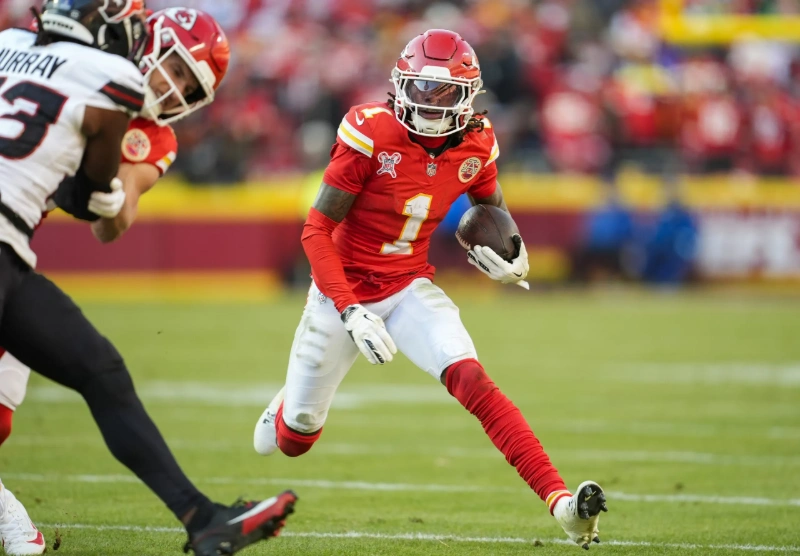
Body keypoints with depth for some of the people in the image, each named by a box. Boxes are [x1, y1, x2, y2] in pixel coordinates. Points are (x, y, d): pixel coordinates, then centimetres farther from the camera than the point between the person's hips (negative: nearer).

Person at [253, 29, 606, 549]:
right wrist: (351, 311, -26)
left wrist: (511, 255, -7)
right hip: (344, 289, -2)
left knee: (472, 381, -25)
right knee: (294, 441, 11)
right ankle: (291, 403, 51)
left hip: (410, 289, 2)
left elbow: (492, 205, 15)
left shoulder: (475, 145, -8)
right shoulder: (371, 134, -22)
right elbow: (316, 230, -18)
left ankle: (560, 502, -33)